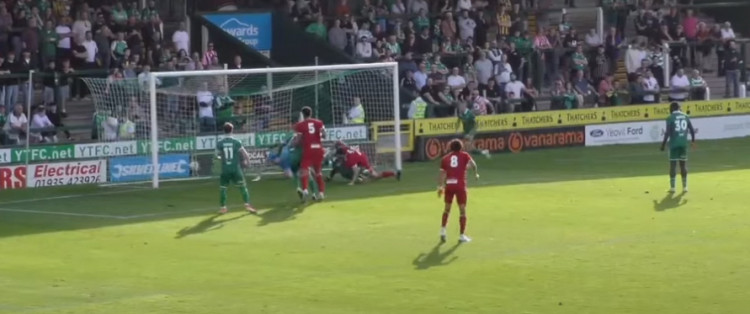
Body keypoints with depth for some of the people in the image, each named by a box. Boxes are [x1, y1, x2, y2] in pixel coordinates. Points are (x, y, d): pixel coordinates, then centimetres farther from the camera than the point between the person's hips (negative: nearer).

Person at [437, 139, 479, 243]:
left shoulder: (445, 158, 12)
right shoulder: (464, 155, 6)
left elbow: (442, 173, 7)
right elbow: (472, 164, -12)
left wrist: (440, 187, 9)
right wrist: (476, 173, 0)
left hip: (449, 185, 3)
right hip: (460, 185, -3)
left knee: (447, 208, 19)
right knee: (462, 210, 4)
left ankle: (443, 230, 11)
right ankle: (462, 235, 4)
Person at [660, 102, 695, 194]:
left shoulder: (670, 118, -5)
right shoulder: (686, 117, 7)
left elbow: (668, 133, -11)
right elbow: (692, 130, 10)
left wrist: (663, 144, -4)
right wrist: (693, 139, 26)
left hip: (674, 144, -3)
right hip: (683, 144, 3)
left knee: (673, 164, 1)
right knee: (683, 164, 10)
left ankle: (672, 187, -3)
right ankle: (684, 187, 10)